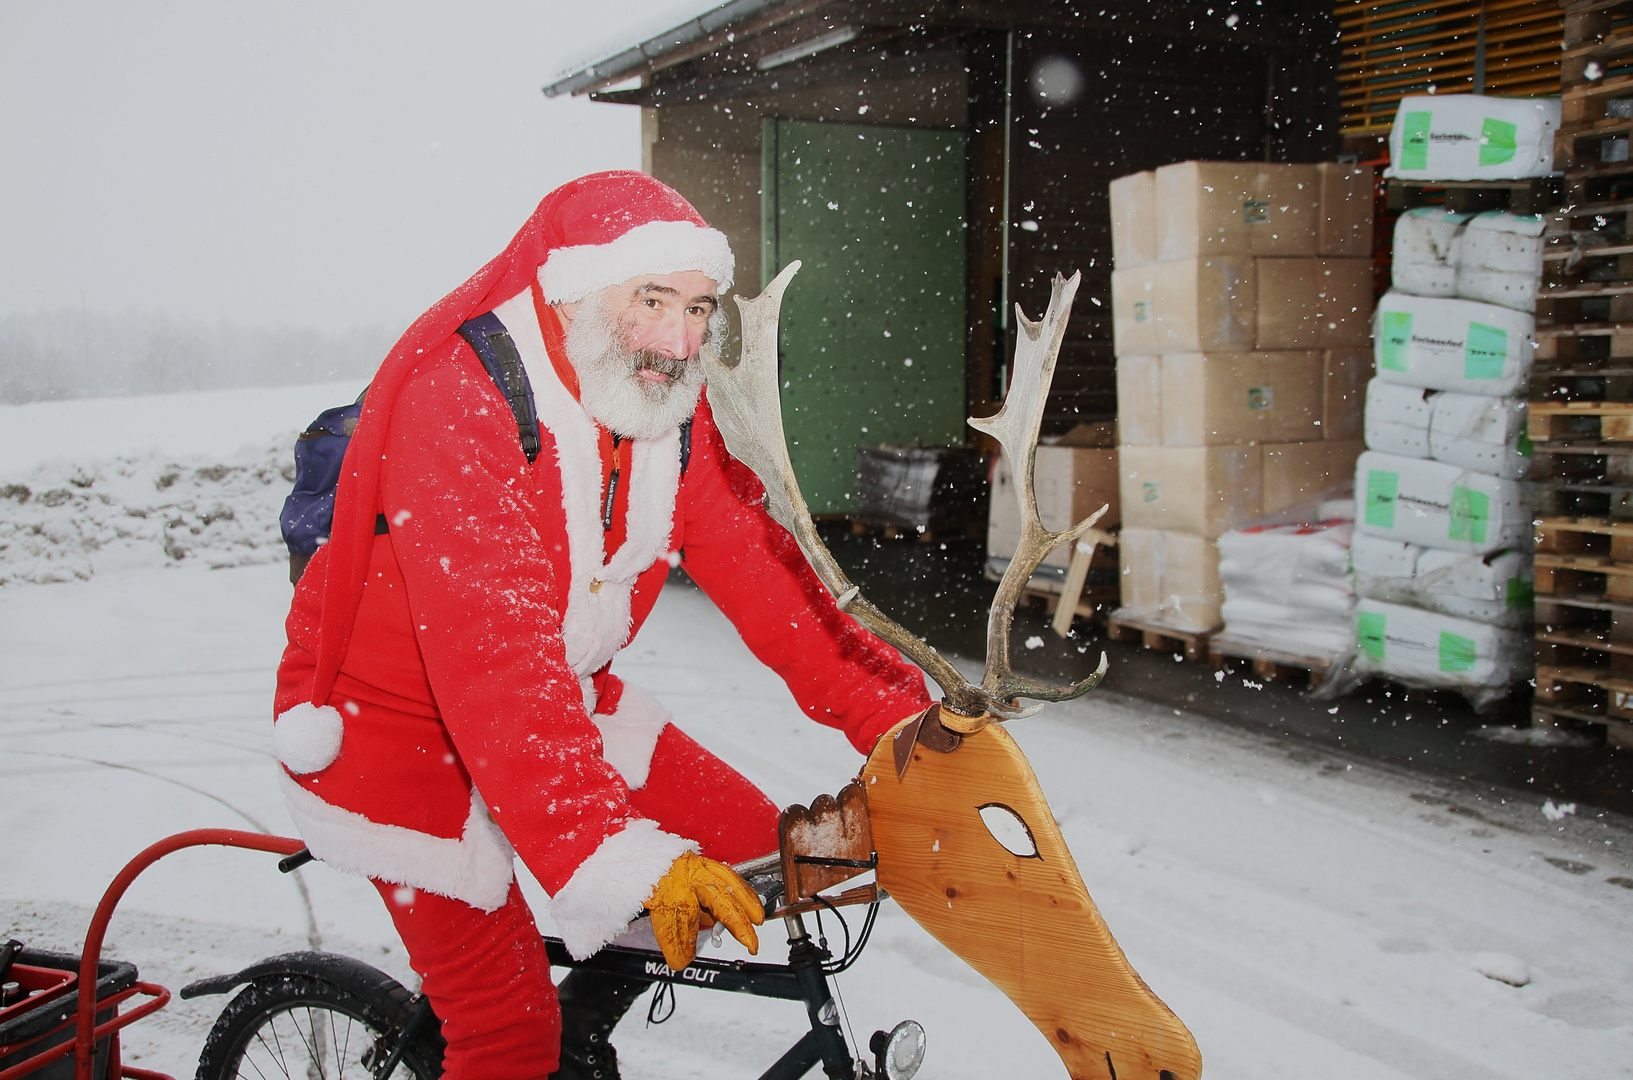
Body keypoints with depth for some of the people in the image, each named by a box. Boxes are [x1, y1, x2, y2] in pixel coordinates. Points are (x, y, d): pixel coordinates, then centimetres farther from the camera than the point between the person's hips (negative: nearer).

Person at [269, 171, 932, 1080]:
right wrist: (624, 859, -46)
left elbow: (761, 573, -8)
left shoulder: (669, 404, -6)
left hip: (565, 692, 7)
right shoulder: (455, 399, -30)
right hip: (395, 711, -7)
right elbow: (495, 658, -39)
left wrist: (905, 723, -18)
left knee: (752, 854, 3)